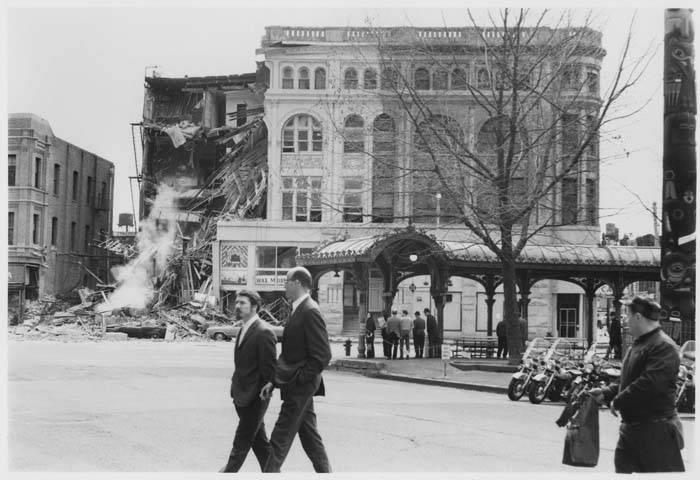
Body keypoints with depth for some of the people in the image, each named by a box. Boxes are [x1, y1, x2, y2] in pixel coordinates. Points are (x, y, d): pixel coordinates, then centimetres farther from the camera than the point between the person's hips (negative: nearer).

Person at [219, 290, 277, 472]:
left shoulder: (263, 332, -16)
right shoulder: (243, 330, 13)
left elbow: (269, 368, -16)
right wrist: (236, 388, 13)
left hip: (254, 397, -9)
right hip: (242, 395, 9)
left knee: (241, 441, -2)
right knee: (258, 439, 14)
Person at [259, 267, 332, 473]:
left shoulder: (310, 312, -18)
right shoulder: (298, 310, 12)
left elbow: (322, 356, -22)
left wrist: (295, 378, -19)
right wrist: (274, 381, 11)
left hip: (300, 387, -10)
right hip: (298, 386, 10)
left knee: (280, 440, -4)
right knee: (309, 436, 14)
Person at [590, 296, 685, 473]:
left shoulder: (664, 347, -19)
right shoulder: (638, 344, 15)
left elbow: (649, 384, -28)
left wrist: (618, 401, -19)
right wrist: (605, 393, 9)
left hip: (656, 430, -10)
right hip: (631, 427, 10)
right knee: (622, 467, 14)